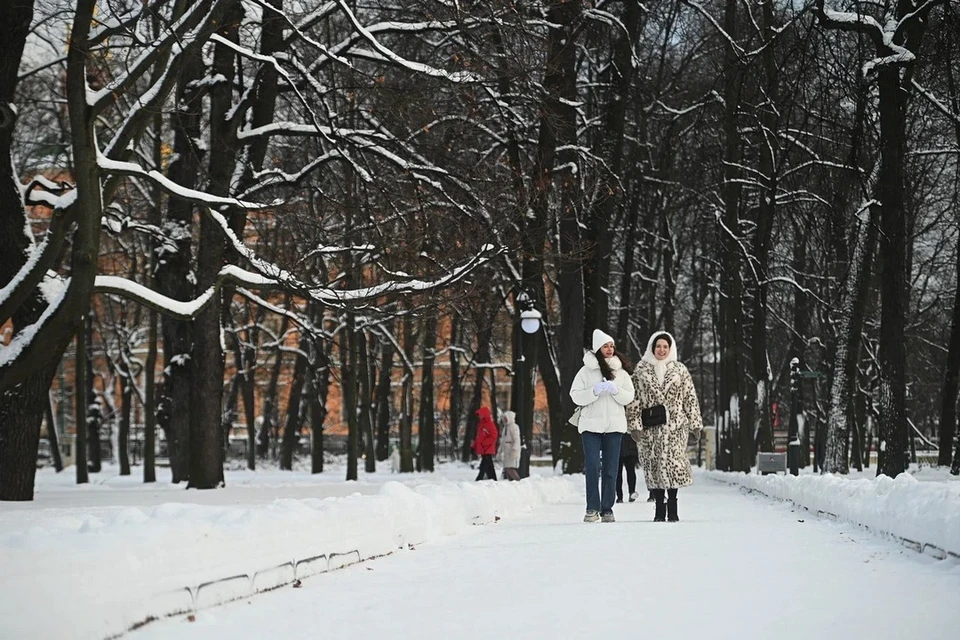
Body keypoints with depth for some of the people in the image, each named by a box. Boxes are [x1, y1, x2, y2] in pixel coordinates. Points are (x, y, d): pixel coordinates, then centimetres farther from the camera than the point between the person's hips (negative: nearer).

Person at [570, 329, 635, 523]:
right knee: (592, 467, -9)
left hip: (614, 425, 2)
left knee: (610, 469, 2)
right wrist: (596, 390, -17)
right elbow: (576, 396, -3)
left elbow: (629, 397, 5)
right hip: (591, 425, -2)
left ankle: (607, 509, 7)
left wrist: (616, 390, -13)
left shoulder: (621, 372, 9)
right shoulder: (586, 371, 3)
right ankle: (592, 508, -3)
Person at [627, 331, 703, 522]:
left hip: (675, 427, 0)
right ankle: (659, 507, 7)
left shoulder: (680, 370, 9)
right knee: (653, 464, 0)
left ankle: (672, 507, -2)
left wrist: (695, 424, 6)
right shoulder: (641, 370, 7)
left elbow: (690, 398, 10)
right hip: (650, 427, 0)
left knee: (673, 462, -10)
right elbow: (634, 399, 4)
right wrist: (635, 424, -4)